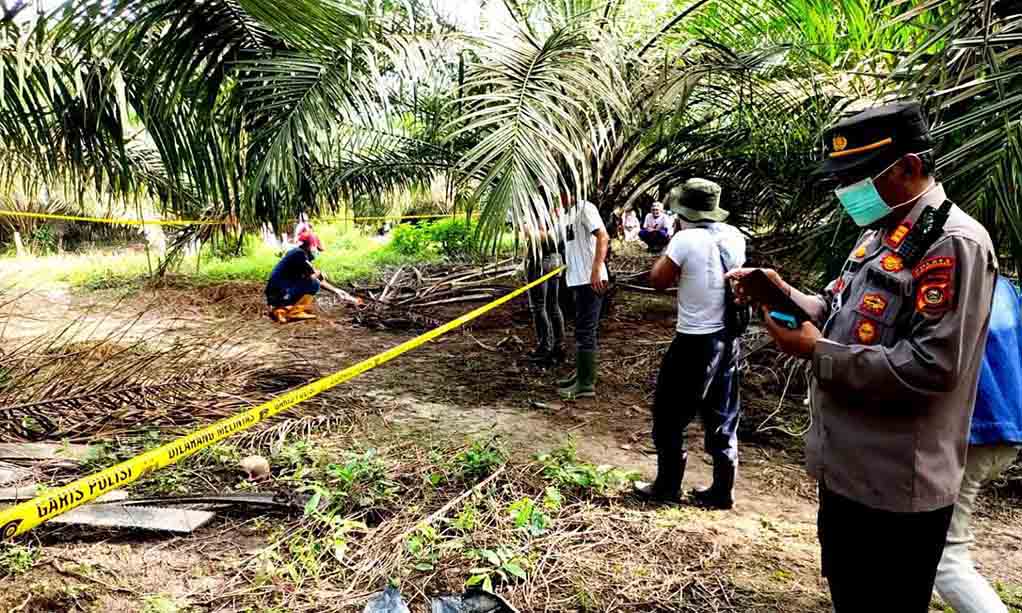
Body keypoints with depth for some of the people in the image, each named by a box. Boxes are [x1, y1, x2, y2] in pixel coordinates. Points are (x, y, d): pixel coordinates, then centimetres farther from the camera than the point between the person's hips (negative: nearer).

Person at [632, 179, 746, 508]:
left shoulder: (686, 240, -18)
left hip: (694, 342, -6)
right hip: (727, 340, 7)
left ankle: (667, 487, 19)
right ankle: (722, 492, 23)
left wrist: (669, 250, 3)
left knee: (669, 416, 9)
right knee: (723, 418, 15)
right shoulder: (734, 237, 1)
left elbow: (658, 280, -9)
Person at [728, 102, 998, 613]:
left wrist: (818, 354, -22)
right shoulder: (880, 234, 12)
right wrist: (785, 294, -1)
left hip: (895, 488, -9)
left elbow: (932, 367, -26)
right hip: (847, 469, 9)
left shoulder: (954, 243, -19)